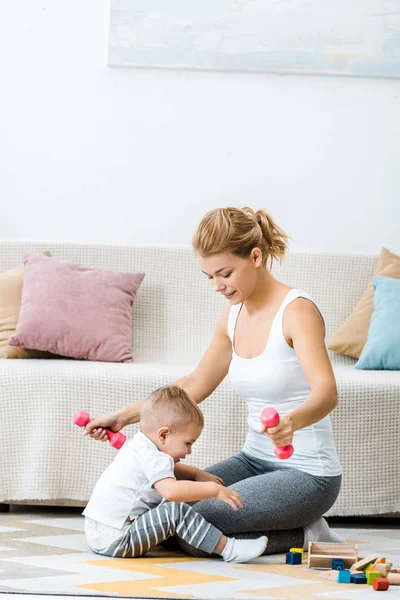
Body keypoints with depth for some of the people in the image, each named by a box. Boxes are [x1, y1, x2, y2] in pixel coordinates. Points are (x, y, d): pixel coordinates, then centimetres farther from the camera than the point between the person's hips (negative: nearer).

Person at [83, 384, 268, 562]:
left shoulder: (140, 446, 17)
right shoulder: (154, 459, -16)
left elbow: (165, 471, 36)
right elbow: (171, 490, -34)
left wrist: (197, 474, 22)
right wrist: (214, 489, -28)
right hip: (114, 539, -11)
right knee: (176, 512, -21)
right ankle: (228, 548, -21)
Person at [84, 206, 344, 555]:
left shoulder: (296, 311, -18)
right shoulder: (235, 314, 6)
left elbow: (327, 392, -32)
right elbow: (197, 384, 17)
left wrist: (292, 422, -55)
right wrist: (123, 417, 10)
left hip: (307, 473, -9)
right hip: (255, 460, 9)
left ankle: (304, 535, -2)